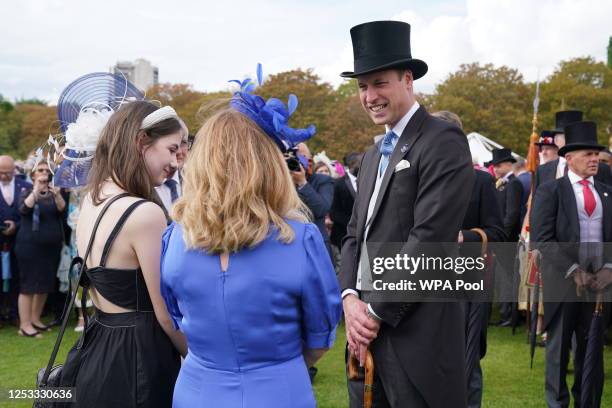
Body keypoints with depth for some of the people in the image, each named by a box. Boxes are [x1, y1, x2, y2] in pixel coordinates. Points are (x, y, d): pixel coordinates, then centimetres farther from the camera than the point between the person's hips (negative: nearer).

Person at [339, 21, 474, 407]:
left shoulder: (443, 140, -11)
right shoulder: (374, 154, 17)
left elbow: (429, 237, -19)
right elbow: (355, 234, 14)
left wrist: (377, 312, -15)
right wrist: (351, 299, -3)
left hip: (417, 333, -8)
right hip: (368, 329, 8)